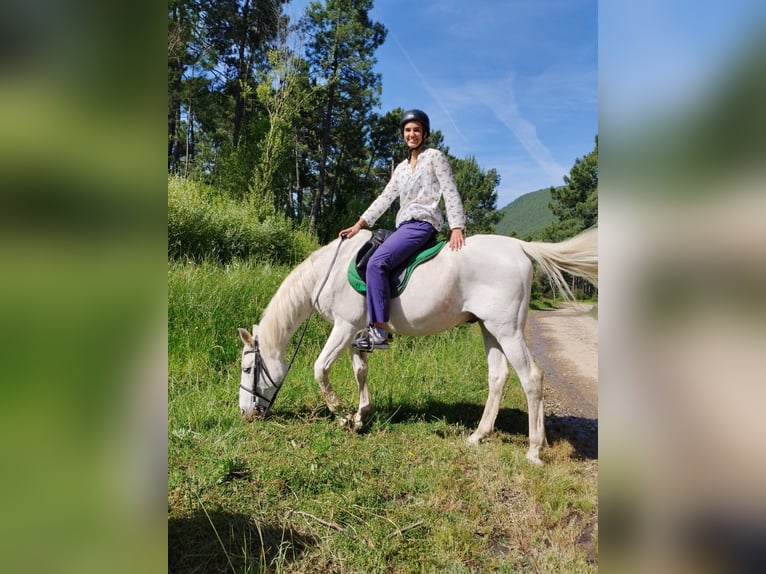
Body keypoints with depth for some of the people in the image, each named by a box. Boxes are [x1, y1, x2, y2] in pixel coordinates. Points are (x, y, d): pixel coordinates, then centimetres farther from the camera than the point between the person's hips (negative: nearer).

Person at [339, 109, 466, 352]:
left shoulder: (435, 157, 4)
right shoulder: (402, 167, 23)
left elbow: (450, 193, -3)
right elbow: (385, 198, 18)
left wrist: (457, 227, -15)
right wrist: (359, 224, 10)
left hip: (422, 223, -8)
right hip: (405, 226, 9)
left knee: (377, 263, -26)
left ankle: (379, 331, -26)